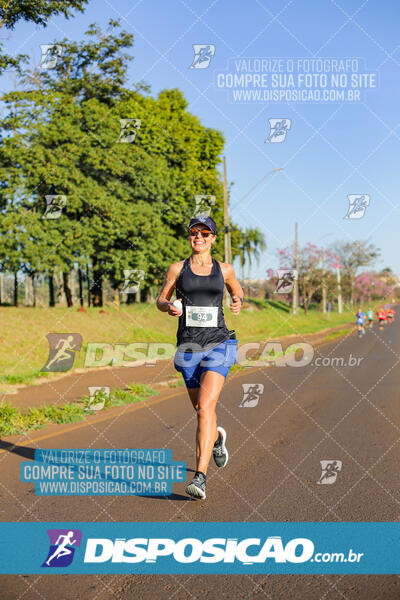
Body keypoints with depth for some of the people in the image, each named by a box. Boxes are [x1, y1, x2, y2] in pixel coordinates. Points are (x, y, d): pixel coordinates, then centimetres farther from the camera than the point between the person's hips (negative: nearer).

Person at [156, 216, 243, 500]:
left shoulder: (225, 269, 7)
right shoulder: (177, 269, 7)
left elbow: (238, 292, 23)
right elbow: (161, 300, 13)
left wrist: (238, 303, 0)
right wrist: (169, 307, -10)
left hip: (218, 343, -2)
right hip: (189, 345, 2)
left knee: (205, 408, -18)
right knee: (202, 409, 15)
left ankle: (201, 477, -20)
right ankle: (217, 437, 51)